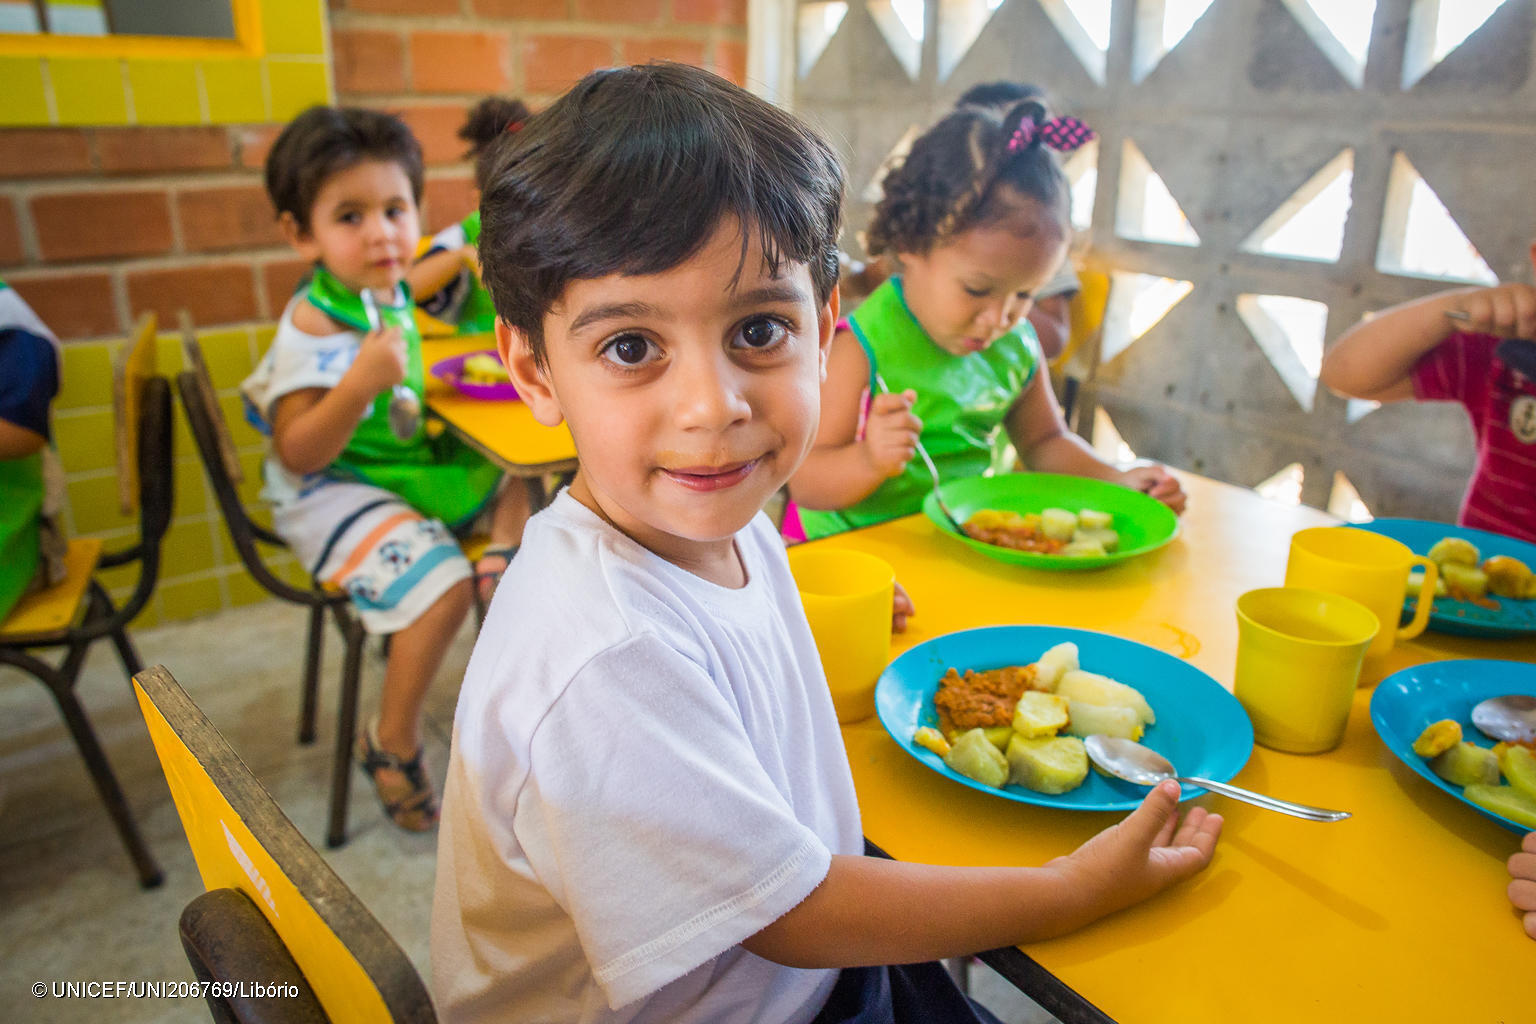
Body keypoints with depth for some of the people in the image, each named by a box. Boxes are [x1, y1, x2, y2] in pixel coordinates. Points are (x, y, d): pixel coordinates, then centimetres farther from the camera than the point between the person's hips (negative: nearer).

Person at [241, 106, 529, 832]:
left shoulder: (387, 295, 2)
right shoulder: (313, 329, -23)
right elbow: (298, 455, -27)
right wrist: (361, 383, -39)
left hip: (402, 466, 8)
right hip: (331, 494, -8)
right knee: (441, 582, -27)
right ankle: (393, 742, -9)